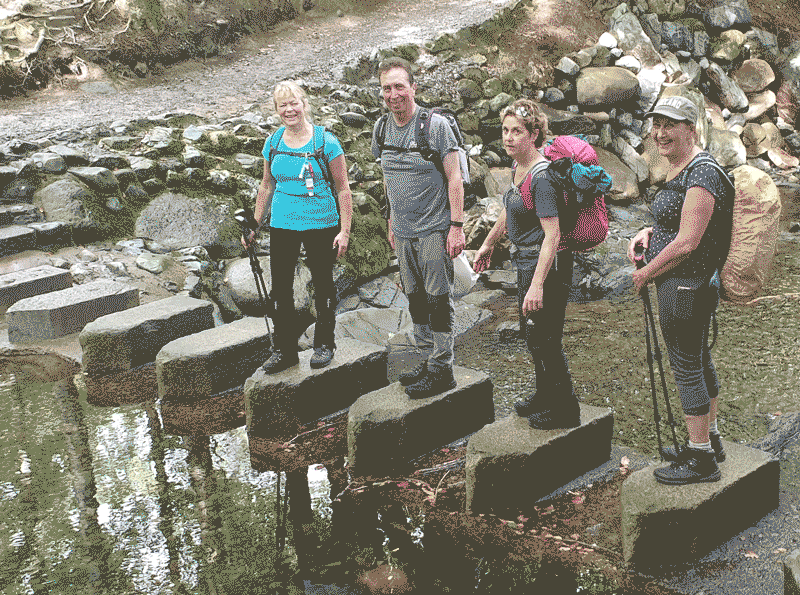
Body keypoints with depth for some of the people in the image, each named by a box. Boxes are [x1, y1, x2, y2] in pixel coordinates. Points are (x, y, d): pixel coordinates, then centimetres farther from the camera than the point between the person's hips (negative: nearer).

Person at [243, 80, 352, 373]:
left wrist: (345, 230, -11)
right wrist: (254, 225, 15)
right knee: (280, 288, 4)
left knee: (322, 285, 8)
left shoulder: (325, 141, -7)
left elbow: (343, 188, -5)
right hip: (282, 225, 4)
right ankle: (284, 350, 16)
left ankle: (324, 344, 24)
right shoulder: (273, 143, 6)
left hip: (321, 225, -3)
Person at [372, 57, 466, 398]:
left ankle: (442, 371, 4)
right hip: (404, 232, 7)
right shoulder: (382, 129, 8)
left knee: (438, 299, -3)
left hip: (434, 229, -7)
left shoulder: (436, 125, -11)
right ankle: (427, 360, 25)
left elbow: (454, 177, -11)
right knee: (415, 298, 13)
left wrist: (457, 226, -15)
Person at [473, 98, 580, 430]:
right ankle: (545, 395, 38)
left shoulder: (542, 176, -23)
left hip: (546, 265, -10)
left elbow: (552, 235, -27)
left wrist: (537, 285, -31)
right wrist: (488, 244, 33)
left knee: (544, 339, -1)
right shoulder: (520, 167, 6)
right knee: (530, 332, 21)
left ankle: (564, 410, 15)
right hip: (525, 260, 10)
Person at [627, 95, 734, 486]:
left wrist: (646, 273, -13)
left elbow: (686, 243, -25)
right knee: (699, 361, 20)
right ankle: (709, 440, 35)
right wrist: (648, 233, 6)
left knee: (687, 367, -1)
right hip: (696, 285, 11)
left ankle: (701, 460, 10)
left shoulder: (701, 173, -21)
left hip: (684, 285, -10)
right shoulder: (680, 168, 11)